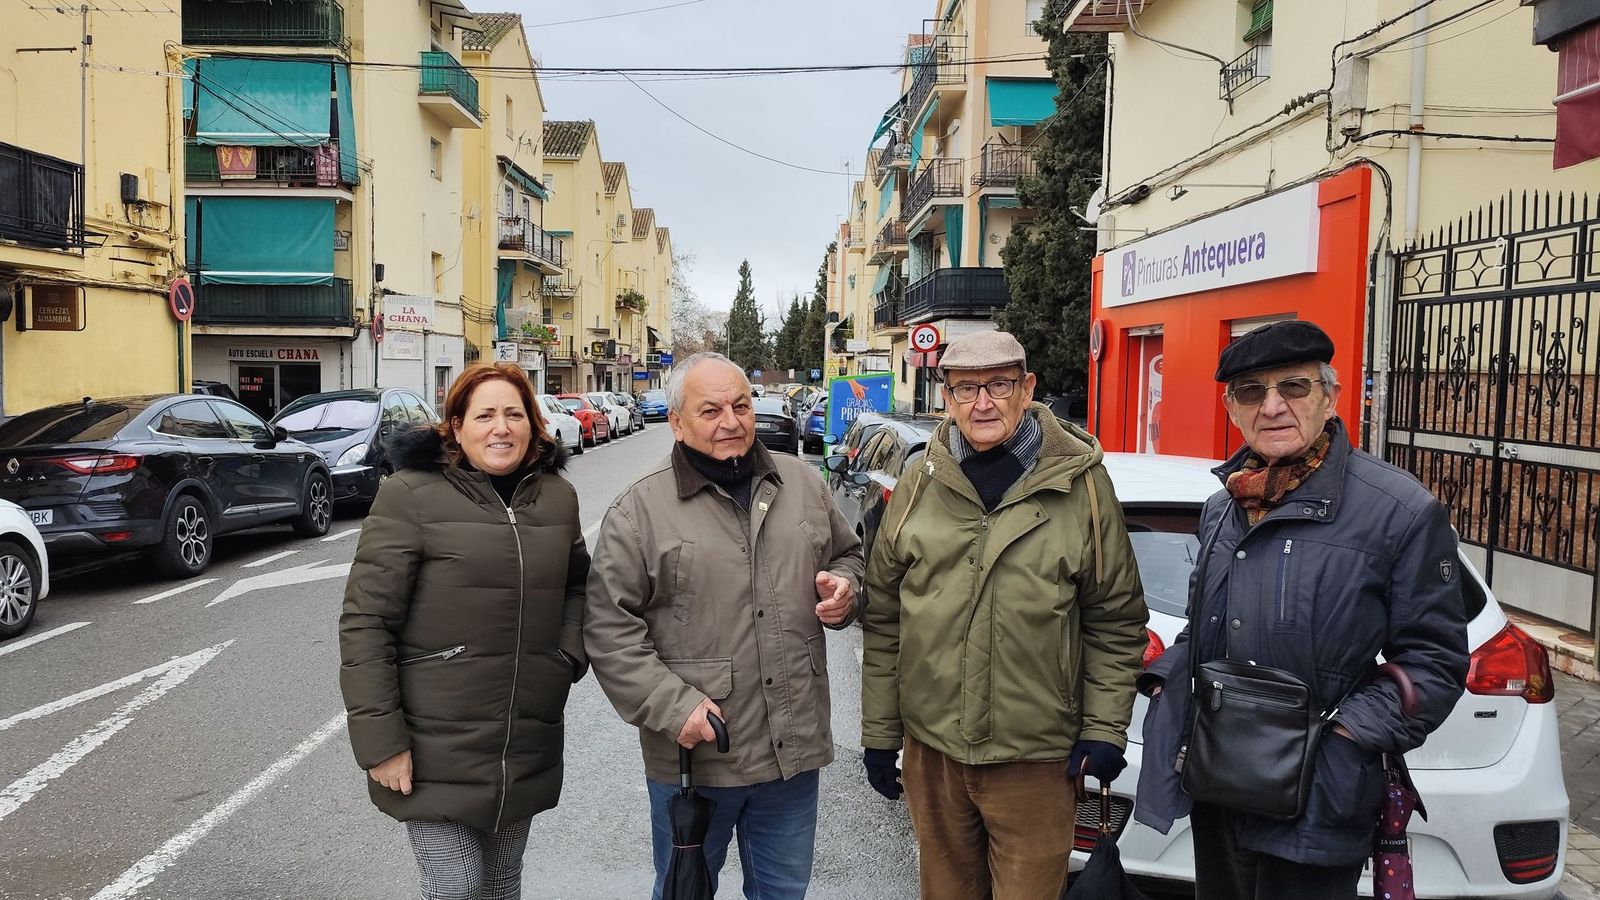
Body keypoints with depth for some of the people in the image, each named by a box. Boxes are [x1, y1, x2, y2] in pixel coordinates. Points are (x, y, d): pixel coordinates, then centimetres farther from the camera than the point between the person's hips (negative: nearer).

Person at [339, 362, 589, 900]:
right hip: (436, 749, -5)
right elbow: (365, 622, -11)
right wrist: (380, 741, -13)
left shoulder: (557, 497, 5)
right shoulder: (411, 496, -11)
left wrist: (569, 654, 1)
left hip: (528, 750, 5)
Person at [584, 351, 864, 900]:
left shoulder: (802, 484, 5)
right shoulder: (640, 511, -8)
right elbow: (609, 629, -9)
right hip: (693, 753, -3)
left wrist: (843, 587, -3)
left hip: (794, 750, 4)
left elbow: (847, 554, 20)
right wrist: (674, 707, -17)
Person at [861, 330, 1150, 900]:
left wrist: (1105, 729, -3)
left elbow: (1115, 620, 1)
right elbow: (883, 619, 7)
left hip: (1036, 758, -2)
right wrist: (879, 731, 7)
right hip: (931, 748, 3)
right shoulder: (918, 487, 2)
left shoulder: (1081, 484, -4)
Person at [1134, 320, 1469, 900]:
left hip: (1313, 803, -6)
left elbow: (1434, 658, -8)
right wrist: (1166, 676, 5)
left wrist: (1348, 736, -17)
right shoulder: (1220, 510, 8)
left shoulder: (1402, 512, -11)